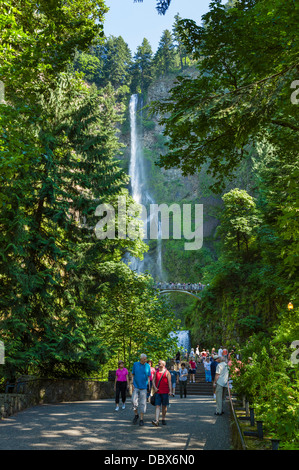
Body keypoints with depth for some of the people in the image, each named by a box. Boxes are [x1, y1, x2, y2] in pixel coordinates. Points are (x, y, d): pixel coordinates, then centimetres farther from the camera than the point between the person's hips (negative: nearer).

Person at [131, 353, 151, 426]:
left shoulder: (147, 366, 1)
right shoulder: (135, 364, 2)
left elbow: (148, 377, 5)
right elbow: (133, 374, 7)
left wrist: (149, 387, 0)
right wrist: (132, 384, -3)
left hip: (143, 387, 0)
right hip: (136, 387, 0)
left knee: (143, 403, -1)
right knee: (134, 401, -6)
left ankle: (141, 419, 7)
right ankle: (136, 415, 19)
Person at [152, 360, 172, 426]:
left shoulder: (167, 372, 0)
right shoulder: (156, 372, 11)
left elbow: (169, 382, -5)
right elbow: (153, 380, 11)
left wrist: (170, 391, -15)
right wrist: (154, 387, -7)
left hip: (165, 392, -2)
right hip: (158, 392, 2)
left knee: (164, 406, 7)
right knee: (157, 406, -7)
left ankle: (163, 419, 22)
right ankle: (156, 421, -16)